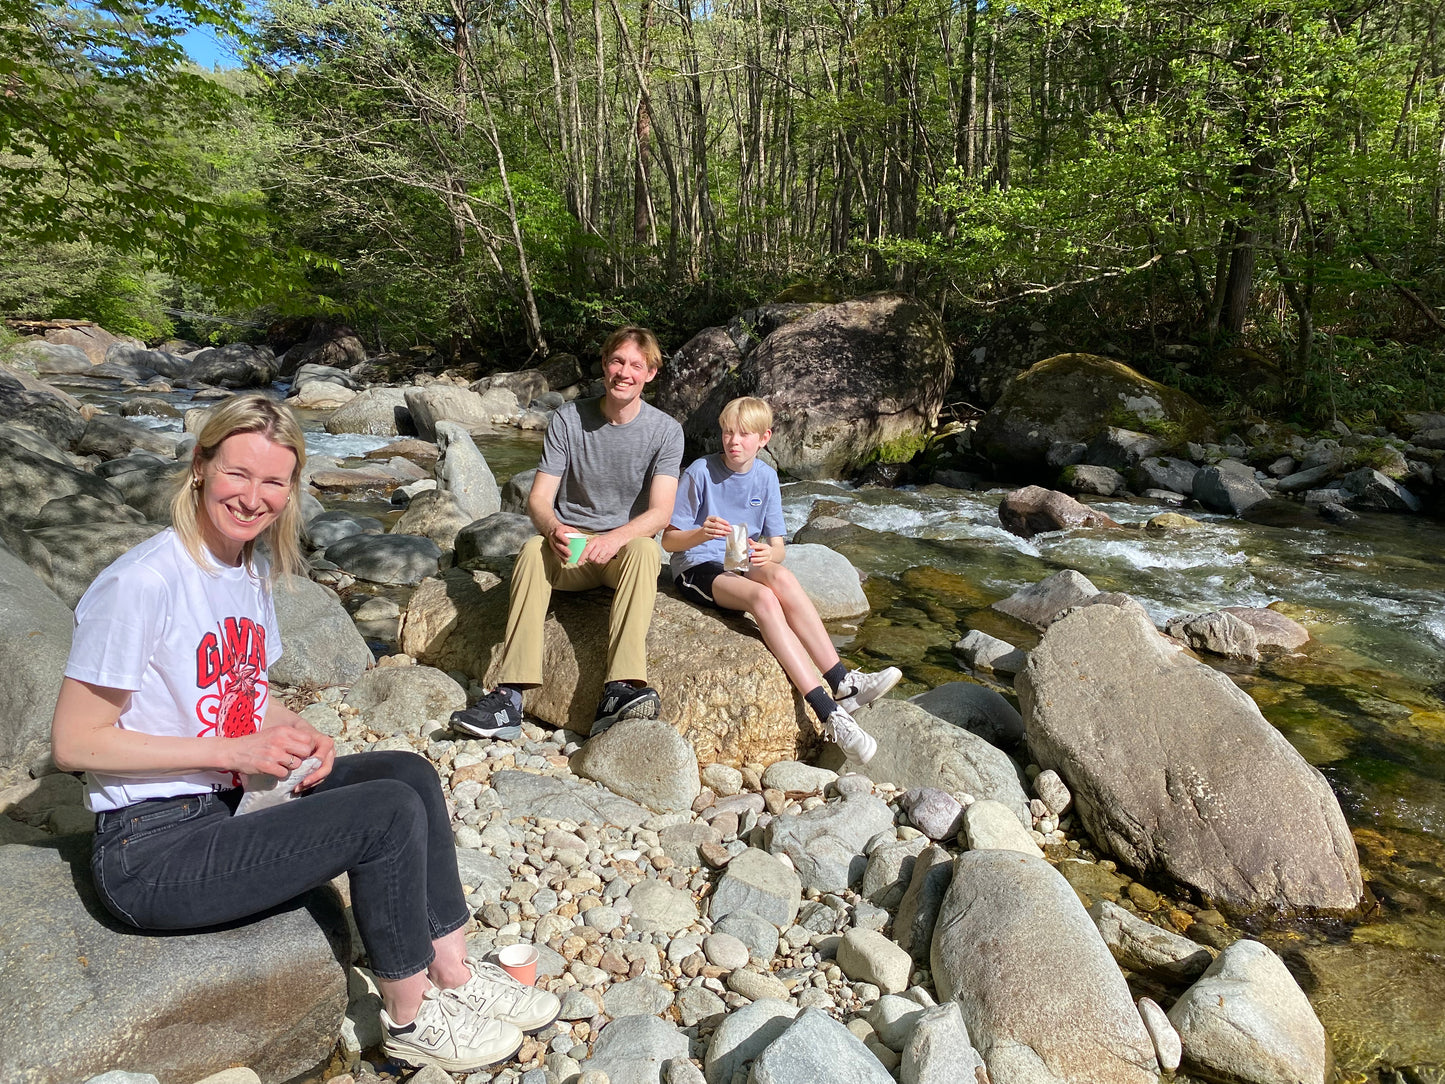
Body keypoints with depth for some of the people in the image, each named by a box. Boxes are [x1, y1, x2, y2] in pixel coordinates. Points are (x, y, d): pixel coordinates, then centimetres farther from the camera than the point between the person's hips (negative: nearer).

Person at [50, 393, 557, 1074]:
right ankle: (409, 1021, 1)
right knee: (390, 813, -19)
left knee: (411, 774, -4)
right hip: (151, 852, -8)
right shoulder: (142, 583, -20)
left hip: (233, 805, 8)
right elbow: (73, 743, -18)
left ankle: (453, 974, 7)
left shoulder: (252, 569, 6)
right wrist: (234, 751, -22)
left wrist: (299, 735, -3)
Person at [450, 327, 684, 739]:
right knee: (533, 549, -32)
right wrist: (554, 530, -31)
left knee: (644, 549, -36)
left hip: (627, 545, -1)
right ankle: (509, 697, -40)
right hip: (569, 551, 1)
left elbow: (660, 513, -13)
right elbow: (538, 499, -6)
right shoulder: (568, 419, -1)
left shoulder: (665, 431, -3)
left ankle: (620, 692, -48)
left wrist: (613, 539, -34)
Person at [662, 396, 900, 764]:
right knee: (763, 598, -34)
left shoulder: (765, 476, 4)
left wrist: (769, 554, -22)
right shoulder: (701, 472, -9)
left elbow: (778, 547, 3)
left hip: (743, 567, 4)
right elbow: (669, 541, -8)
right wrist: (700, 533, -30)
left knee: (782, 578, -33)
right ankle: (829, 713, -42)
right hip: (696, 569, -4)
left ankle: (842, 683, -35)